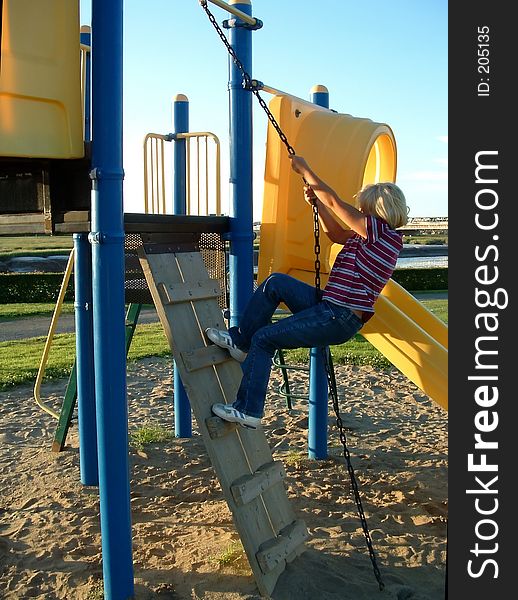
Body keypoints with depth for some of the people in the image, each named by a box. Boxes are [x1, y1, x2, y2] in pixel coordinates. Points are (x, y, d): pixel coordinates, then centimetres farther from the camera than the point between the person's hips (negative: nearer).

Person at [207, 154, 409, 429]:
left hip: (338, 319, -10)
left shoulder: (383, 233, -15)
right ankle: (240, 340, 9)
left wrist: (304, 170, -2)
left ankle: (248, 410, 2)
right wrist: (316, 202, 13)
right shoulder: (374, 236, 13)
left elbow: (335, 202, -12)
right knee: (276, 282, 3)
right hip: (329, 308, 10)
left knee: (263, 338, -6)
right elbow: (336, 233, 25)